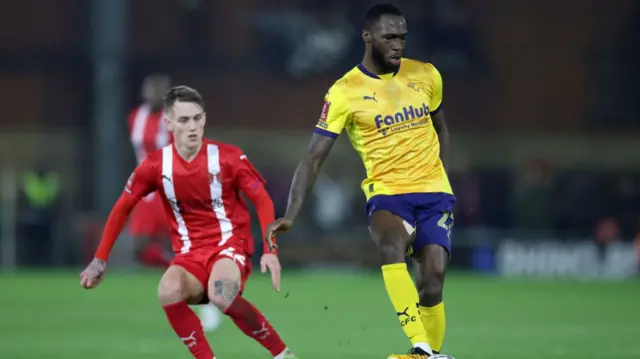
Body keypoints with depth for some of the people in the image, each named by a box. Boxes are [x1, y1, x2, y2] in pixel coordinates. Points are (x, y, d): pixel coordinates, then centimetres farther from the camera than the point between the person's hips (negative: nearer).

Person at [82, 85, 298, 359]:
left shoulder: (228, 157, -9)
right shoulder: (155, 166, -4)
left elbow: (262, 201, -2)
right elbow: (122, 208, 9)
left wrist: (270, 251, -13)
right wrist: (100, 260, 7)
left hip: (229, 245, -3)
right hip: (190, 253, 3)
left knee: (221, 296, -35)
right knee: (168, 293, -32)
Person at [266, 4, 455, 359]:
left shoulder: (425, 75, 4)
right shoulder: (344, 93, -6)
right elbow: (313, 157, -7)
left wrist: (441, 182, 12)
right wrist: (290, 214, -15)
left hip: (434, 193, 3)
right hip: (386, 193, -2)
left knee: (432, 280, -13)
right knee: (391, 246, -34)